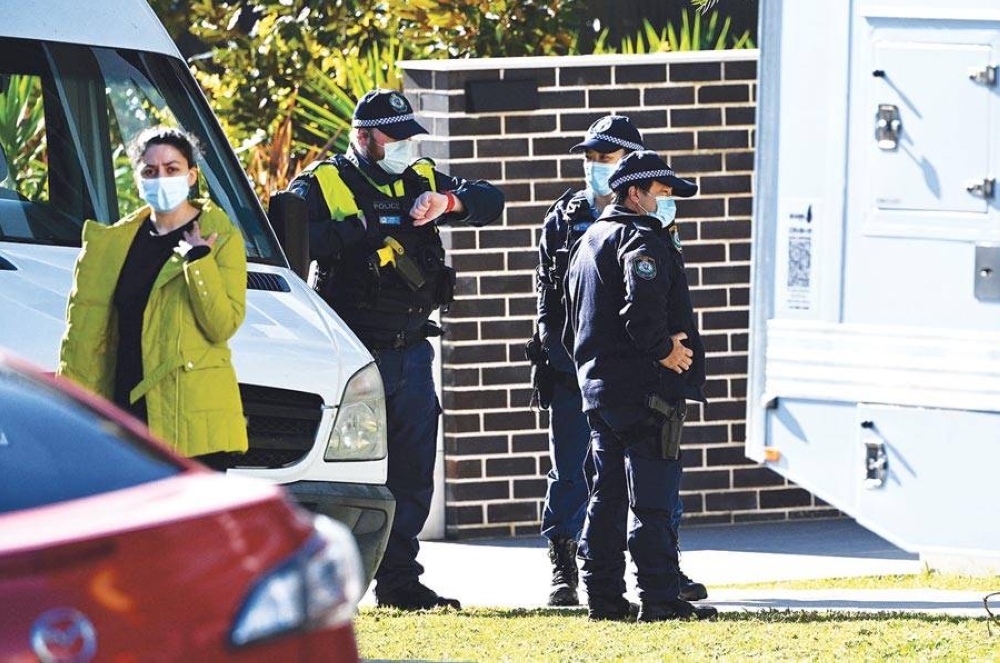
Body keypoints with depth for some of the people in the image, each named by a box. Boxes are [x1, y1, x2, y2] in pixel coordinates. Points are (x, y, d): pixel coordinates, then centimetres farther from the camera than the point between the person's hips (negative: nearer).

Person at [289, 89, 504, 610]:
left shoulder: (421, 180, 15)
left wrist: (448, 202, -14)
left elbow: (490, 200, 7)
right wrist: (363, 228, -22)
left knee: (412, 473, 8)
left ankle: (399, 579, 16)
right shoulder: (322, 185, -1)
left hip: (412, 352, 6)